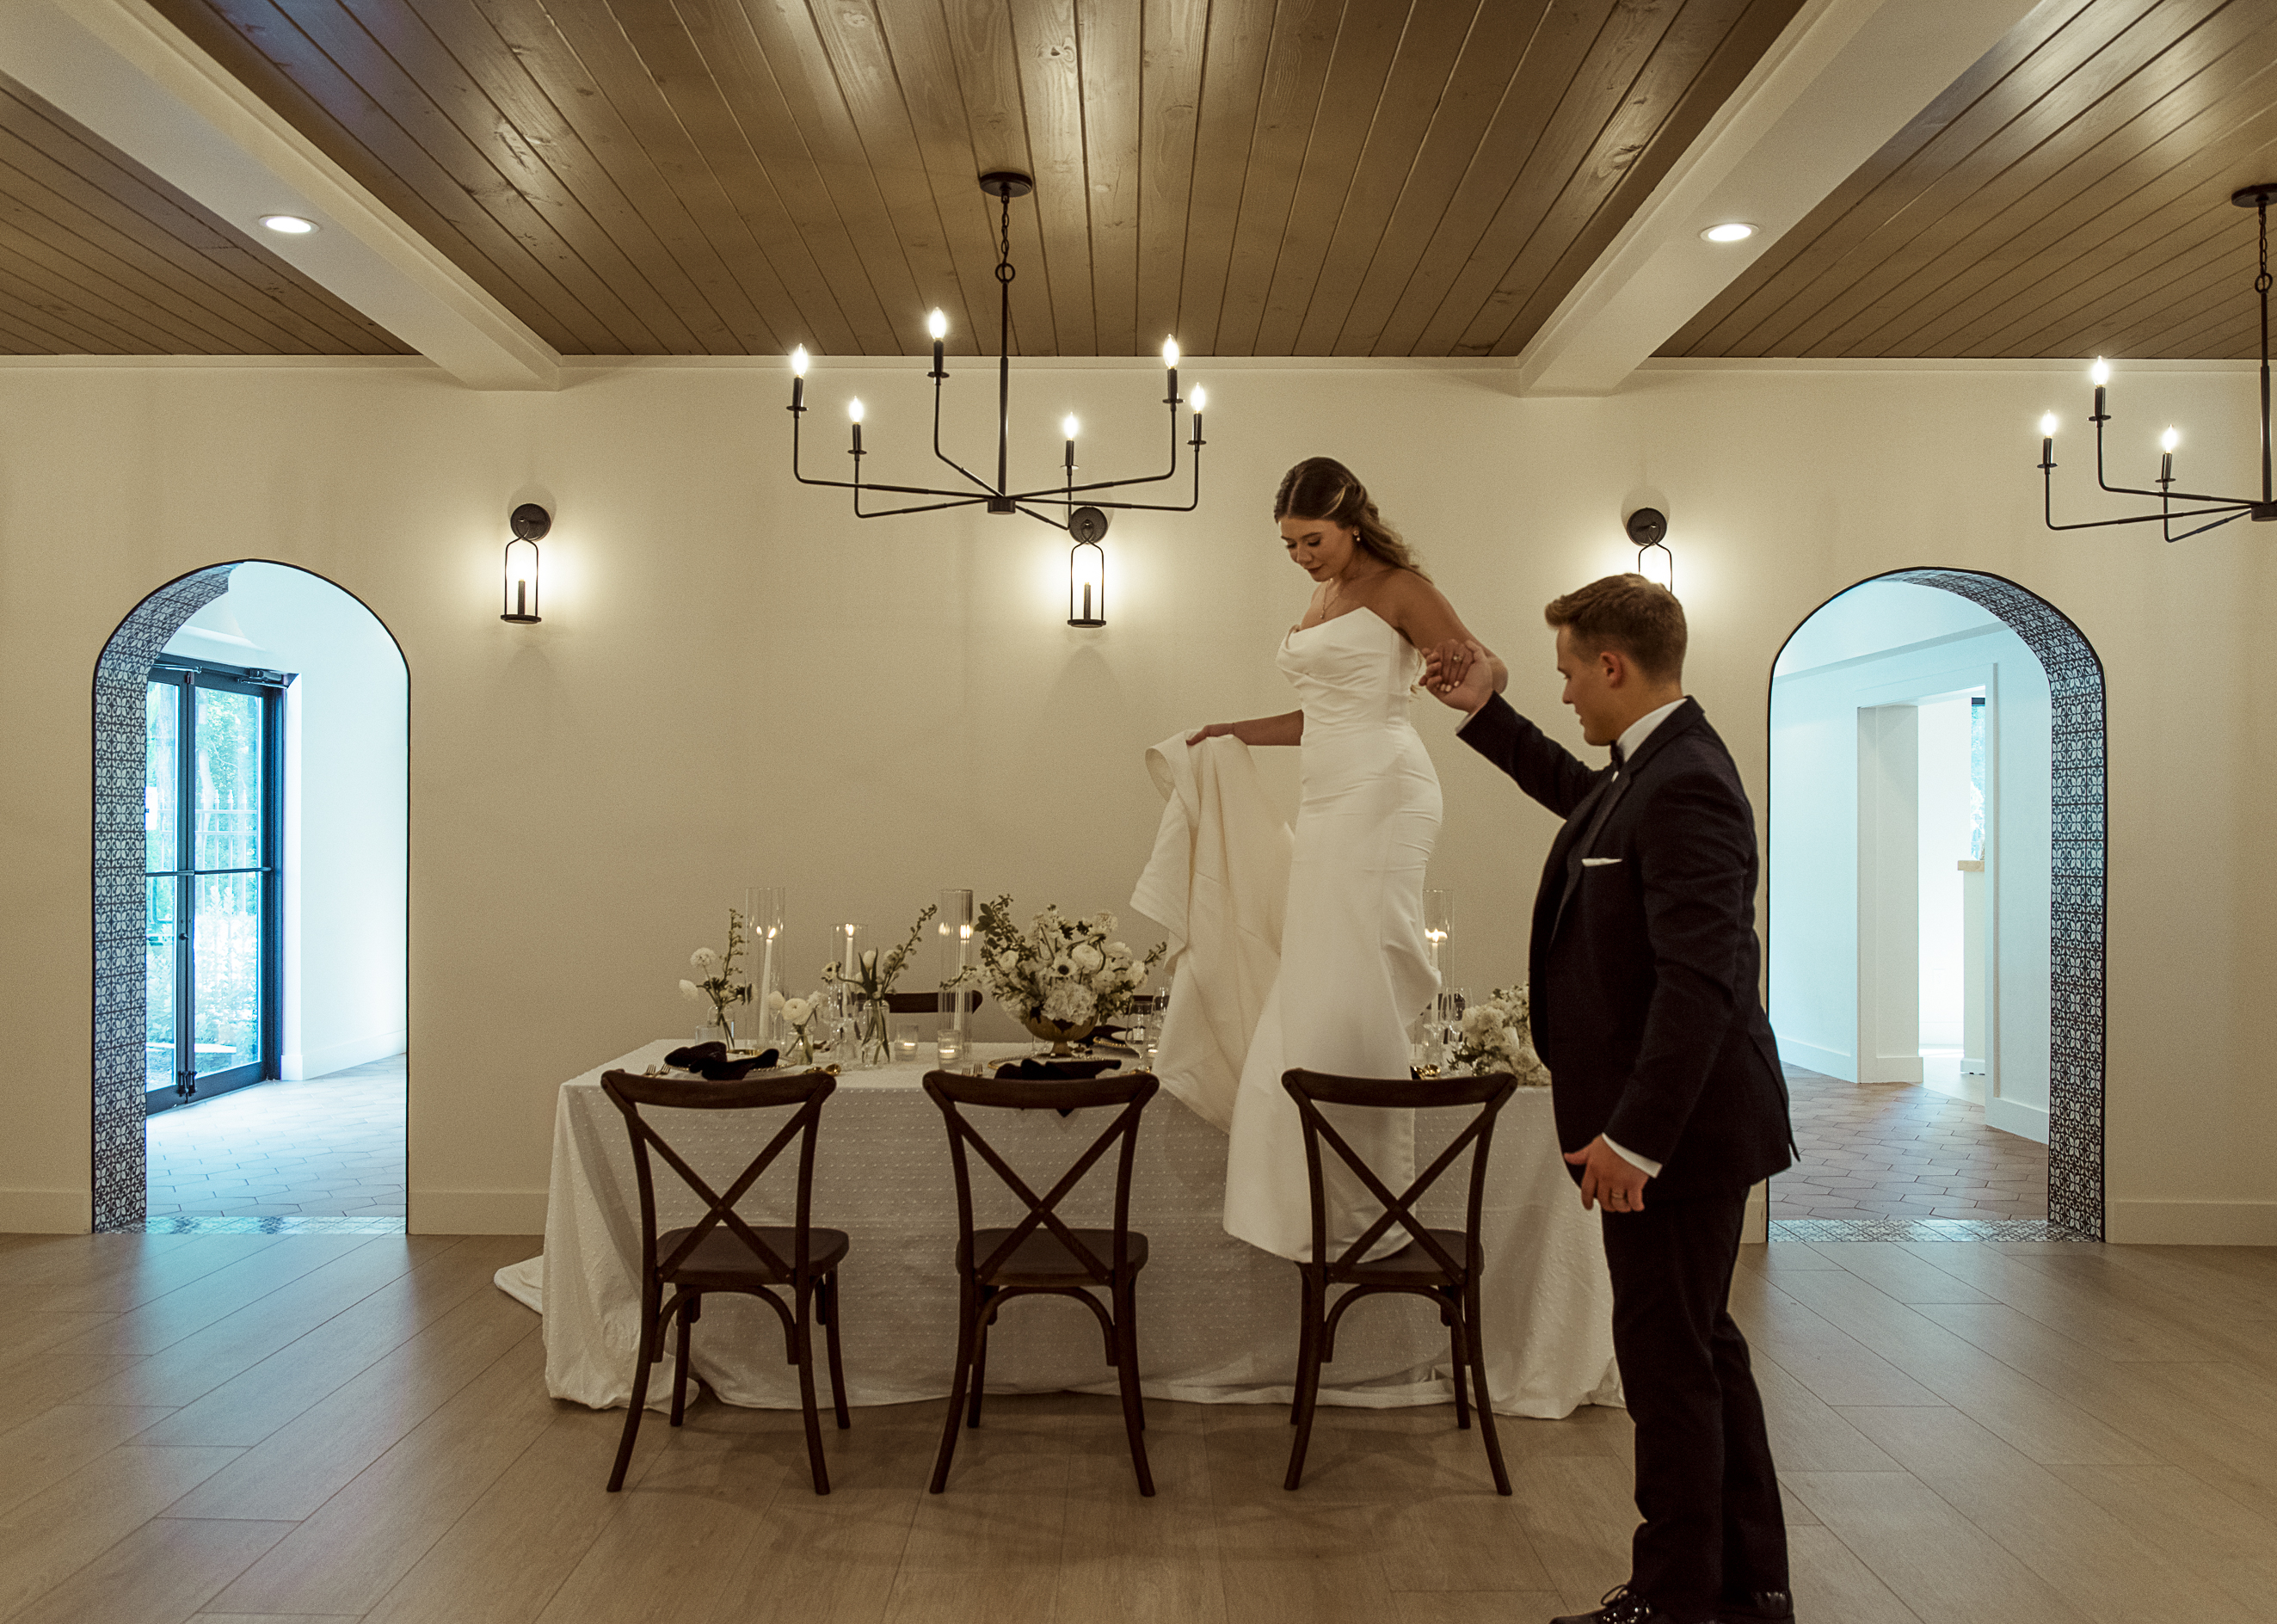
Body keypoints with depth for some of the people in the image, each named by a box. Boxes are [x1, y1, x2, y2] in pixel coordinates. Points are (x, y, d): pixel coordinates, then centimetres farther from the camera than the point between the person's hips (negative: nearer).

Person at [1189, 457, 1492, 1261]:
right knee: (1311, 990, 6)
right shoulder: (1321, 599, 21)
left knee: (1354, 991, -10)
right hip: (1328, 801, 8)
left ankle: (1369, 1214, -2)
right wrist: (1239, 733, 26)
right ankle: (1318, 1201, 13)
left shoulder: (1398, 589, -2)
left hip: (1381, 793, -8)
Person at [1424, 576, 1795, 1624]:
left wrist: (1632, 1138, -26)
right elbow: (1583, 794, 35)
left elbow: (1700, 979, -28)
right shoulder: (1651, 766, 10)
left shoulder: (1684, 786, -22)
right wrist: (1488, 714, 31)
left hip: (1675, 1125, -11)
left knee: (1669, 1359, 2)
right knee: (1700, 1349, 19)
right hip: (1675, 1121, 11)